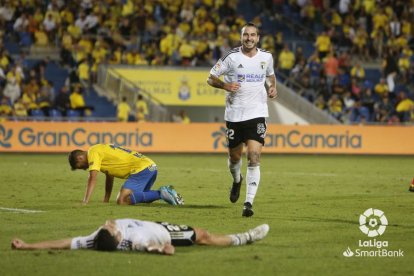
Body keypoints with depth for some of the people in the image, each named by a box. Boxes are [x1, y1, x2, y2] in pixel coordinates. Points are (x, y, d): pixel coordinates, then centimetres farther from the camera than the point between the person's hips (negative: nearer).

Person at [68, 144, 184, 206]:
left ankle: (161, 194, -17)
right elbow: (109, 177, 31)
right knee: (137, 197, 27)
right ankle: (165, 192, 14)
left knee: (122, 200, -18)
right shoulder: (101, 150, 25)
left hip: (141, 169, -10)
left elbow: (92, 179, -13)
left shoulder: (93, 153, -4)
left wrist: (85, 202, -14)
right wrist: (105, 201, 28)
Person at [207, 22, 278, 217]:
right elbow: (211, 78, 0)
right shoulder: (232, 57, -5)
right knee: (234, 156, 13)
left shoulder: (266, 57, 4)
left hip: (257, 114, 0)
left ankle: (249, 202, -15)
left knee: (254, 157, -15)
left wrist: (272, 88, 4)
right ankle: (237, 180, 49)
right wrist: (225, 85, -19)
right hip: (234, 114, 0)